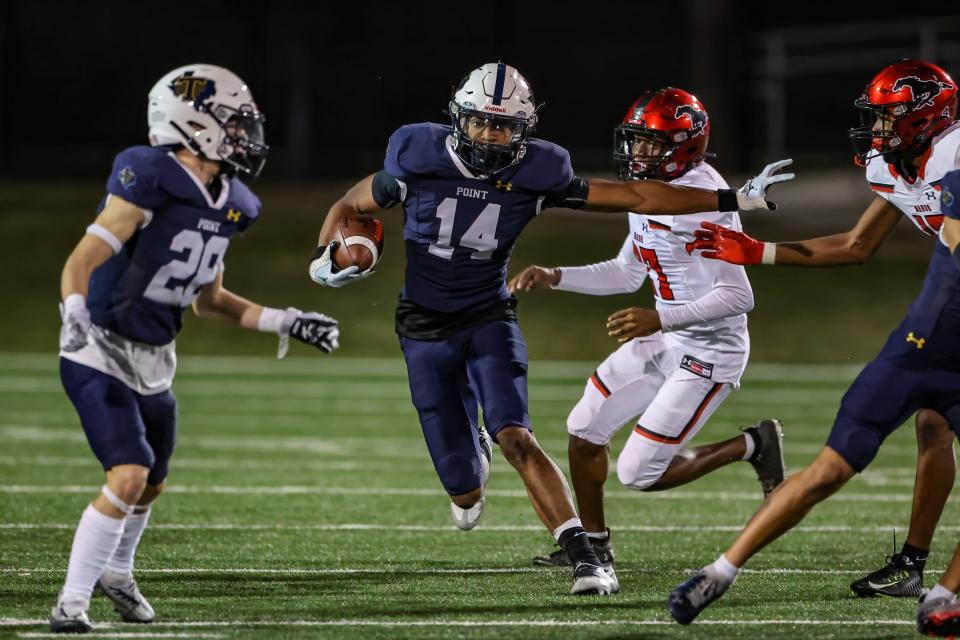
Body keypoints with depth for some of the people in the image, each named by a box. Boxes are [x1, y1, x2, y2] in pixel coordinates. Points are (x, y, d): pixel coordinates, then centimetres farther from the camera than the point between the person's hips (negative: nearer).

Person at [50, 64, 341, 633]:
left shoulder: (228, 206, 3)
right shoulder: (150, 185, -22)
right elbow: (82, 261, -28)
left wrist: (285, 323, 11)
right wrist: (75, 315, -46)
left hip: (154, 364, 8)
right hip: (102, 356, -8)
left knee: (151, 485, 22)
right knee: (129, 477, -20)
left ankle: (116, 572, 49)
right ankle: (72, 601, -9)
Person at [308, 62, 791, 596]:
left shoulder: (533, 175, -12)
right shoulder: (419, 161, -14)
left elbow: (636, 196, -10)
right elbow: (350, 207, 3)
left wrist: (737, 199, -12)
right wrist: (327, 259, -17)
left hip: (489, 319, 0)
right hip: (426, 331, 1)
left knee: (515, 436, -27)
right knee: (465, 492, 2)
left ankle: (584, 554, -26)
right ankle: (472, 456, 43)